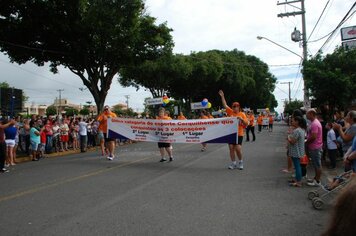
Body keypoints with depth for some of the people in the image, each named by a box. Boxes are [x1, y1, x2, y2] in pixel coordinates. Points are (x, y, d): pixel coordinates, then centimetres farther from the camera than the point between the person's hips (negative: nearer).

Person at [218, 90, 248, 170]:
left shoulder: (242, 114, 0)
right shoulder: (230, 112, 6)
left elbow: (246, 124, -1)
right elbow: (225, 105, 3)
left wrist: (241, 119, -18)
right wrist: (222, 96, -3)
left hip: (239, 134, -3)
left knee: (238, 149, -9)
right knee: (231, 148, 3)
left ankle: (240, 162, 15)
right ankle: (233, 163, 14)